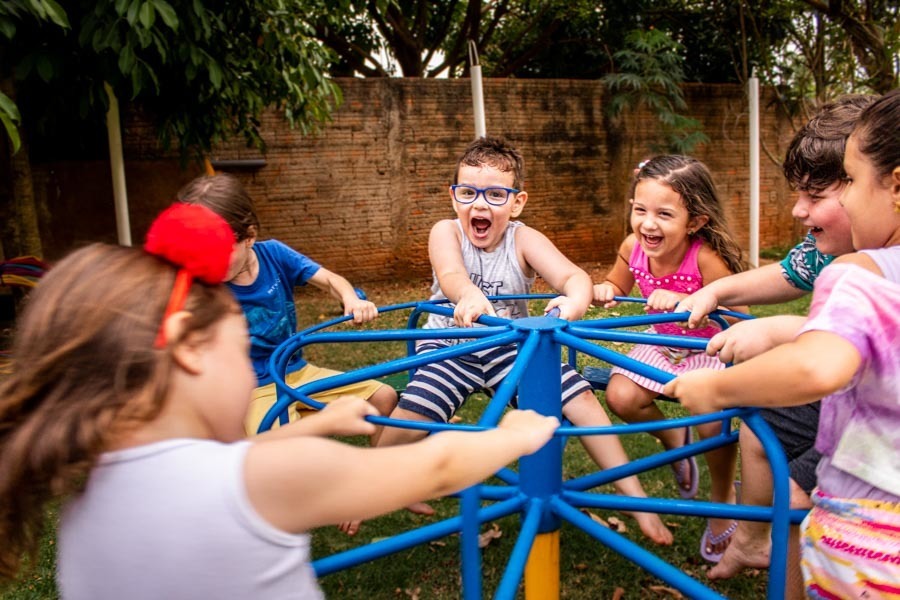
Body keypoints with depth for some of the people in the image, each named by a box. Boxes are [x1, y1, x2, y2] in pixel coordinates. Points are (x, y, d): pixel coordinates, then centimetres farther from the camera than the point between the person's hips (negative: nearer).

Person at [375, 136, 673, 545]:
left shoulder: (523, 239, -8)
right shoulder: (446, 232, -9)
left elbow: (571, 274, -23)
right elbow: (450, 274, -30)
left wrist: (575, 300, -48)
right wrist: (469, 295, -55)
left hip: (511, 344, 1)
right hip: (451, 344, -1)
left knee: (581, 398, -14)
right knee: (407, 421, -21)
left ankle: (635, 497, 2)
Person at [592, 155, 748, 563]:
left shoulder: (706, 257, -31)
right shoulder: (633, 248, -15)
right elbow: (617, 287, 5)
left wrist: (682, 301, -43)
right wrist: (605, 291, -19)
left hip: (711, 347, -4)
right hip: (663, 342, 5)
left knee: (713, 422, -23)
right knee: (620, 397, -18)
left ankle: (723, 499, 10)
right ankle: (674, 438, 16)